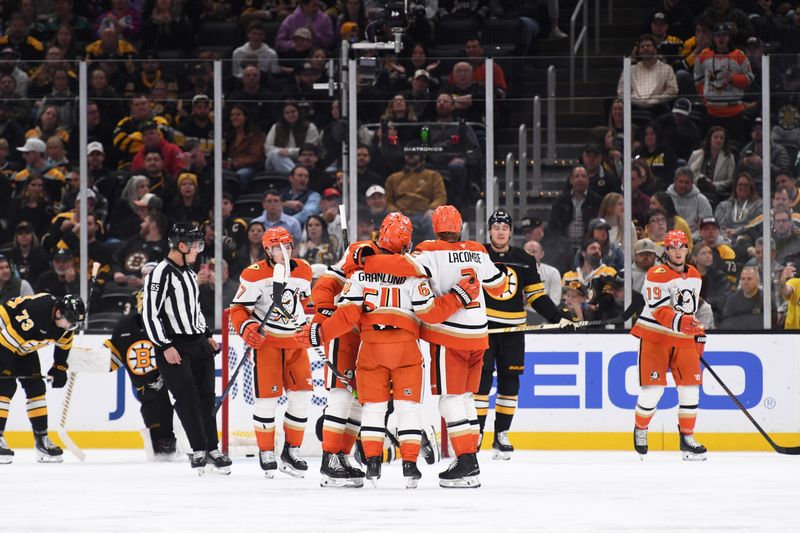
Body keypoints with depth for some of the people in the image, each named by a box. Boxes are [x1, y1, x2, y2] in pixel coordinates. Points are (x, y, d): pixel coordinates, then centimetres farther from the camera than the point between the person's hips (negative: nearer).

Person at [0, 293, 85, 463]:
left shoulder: (66, 318, -11)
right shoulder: (36, 311, -38)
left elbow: (63, 343, 9)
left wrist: (60, 367, 11)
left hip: (25, 349, 8)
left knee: (36, 388, 4)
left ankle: (41, 439, 9)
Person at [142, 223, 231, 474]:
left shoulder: (189, 273, 16)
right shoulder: (160, 274, -13)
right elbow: (150, 314, -17)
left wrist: (207, 336, 21)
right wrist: (165, 347, -20)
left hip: (198, 343, 8)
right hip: (174, 347, -8)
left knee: (206, 396, 7)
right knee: (187, 397, -11)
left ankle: (211, 449, 13)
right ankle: (199, 450, -7)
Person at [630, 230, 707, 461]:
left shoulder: (694, 276, 10)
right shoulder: (657, 275, -14)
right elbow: (659, 310, -24)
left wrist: (699, 335, 19)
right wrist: (679, 322, -39)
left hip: (684, 339, 6)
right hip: (655, 337, -6)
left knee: (691, 387, -1)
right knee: (653, 388, -8)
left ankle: (687, 438, 9)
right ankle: (640, 429, 16)